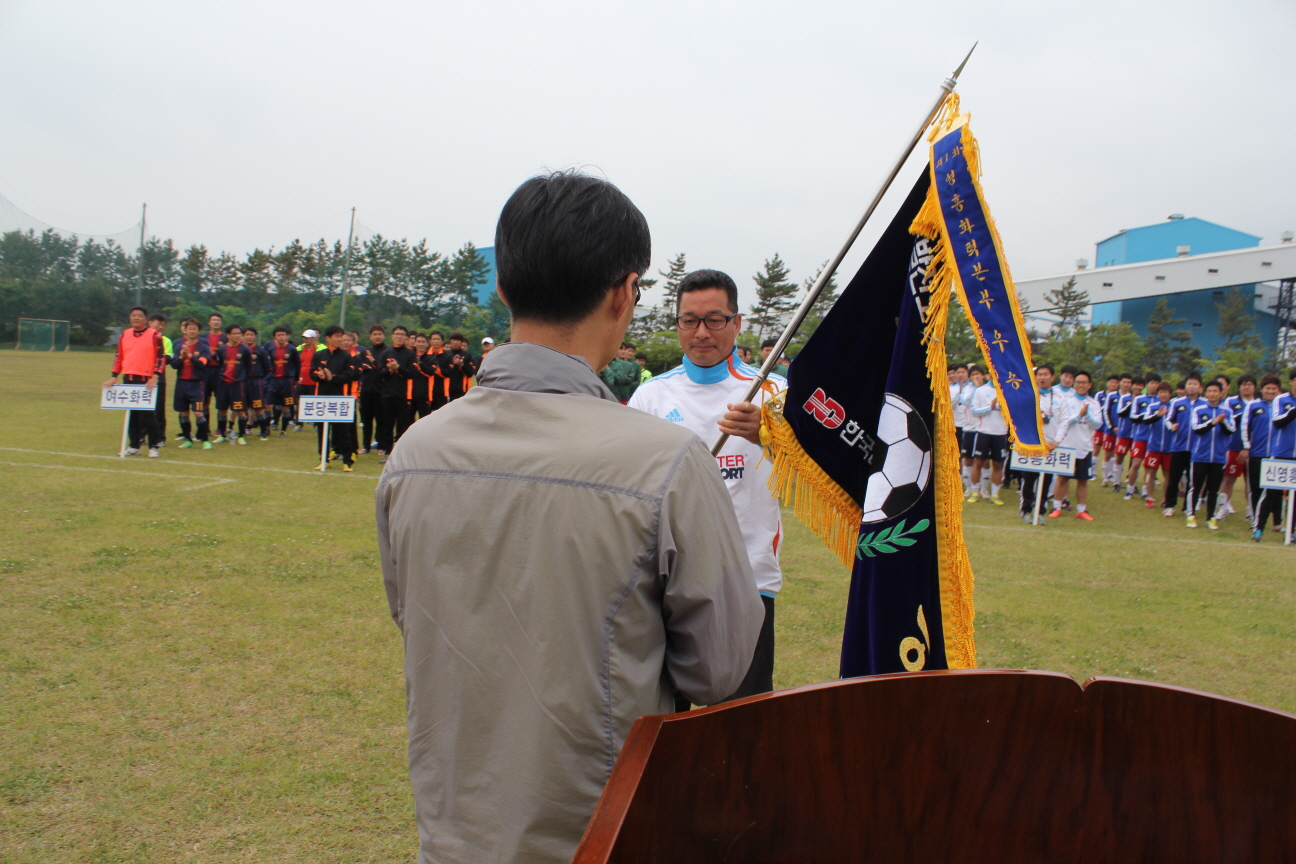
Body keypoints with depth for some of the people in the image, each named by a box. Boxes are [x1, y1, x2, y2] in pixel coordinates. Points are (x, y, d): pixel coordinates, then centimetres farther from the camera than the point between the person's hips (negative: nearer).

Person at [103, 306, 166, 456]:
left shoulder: (155, 335, -3)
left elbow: (161, 357, -7)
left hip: (146, 381, -5)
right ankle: (134, 446, 15)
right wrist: (114, 377, 7)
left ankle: (153, 446, 2)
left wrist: (155, 377, -16)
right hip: (128, 379, 5)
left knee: (148, 413, -5)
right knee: (131, 413, 8)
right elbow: (118, 357, 15)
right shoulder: (124, 335, 12)